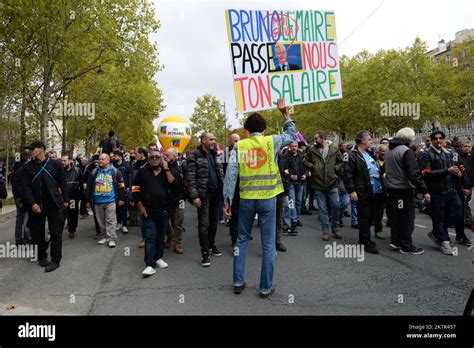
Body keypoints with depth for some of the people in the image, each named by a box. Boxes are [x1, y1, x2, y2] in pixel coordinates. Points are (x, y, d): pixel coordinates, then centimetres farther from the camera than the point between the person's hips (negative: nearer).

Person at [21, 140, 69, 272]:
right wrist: (32, 204, -12)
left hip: (54, 204, -2)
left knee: (56, 232, -1)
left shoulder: (55, 164, -1)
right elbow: (25, 187, -1)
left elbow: (63, 183, 4)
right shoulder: (28, 167, 4)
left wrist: (65, 200, 4)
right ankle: (42, 257, 26)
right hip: (36, 206, 2)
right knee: (37, 233, 9)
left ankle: (55, 260, 8)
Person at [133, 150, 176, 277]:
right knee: (150, 237, -6)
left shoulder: (166, 172, 8)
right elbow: (135, 190, 1)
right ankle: (150, 265, -5)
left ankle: (159, 258, 28)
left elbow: (173, 185, -10)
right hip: (148, 211, -2)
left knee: (161, 236, 13)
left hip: (163, 211, 3)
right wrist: (141, 207, -5)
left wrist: (166, 169, -11)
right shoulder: (143, 172, 2)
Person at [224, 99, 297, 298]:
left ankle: (238, 282, 22)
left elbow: (231, 174, -6)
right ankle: (266, 287, 15)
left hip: (246, 198, 1)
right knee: (268, 243, 7)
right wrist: (285, 113, 28)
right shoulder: (272, 141, 0)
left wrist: (227, 199, -2)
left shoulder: (239, 146, 1)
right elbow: (292, 135, 20)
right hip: (267, 197, -1)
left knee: (242, 239, 16)